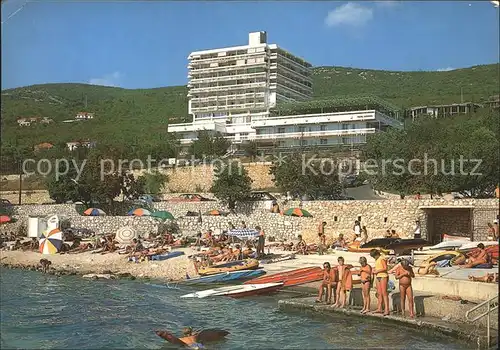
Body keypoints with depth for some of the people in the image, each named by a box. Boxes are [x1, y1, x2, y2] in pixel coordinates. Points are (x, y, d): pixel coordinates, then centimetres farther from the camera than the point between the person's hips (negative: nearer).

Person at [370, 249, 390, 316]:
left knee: (384, 293, -12)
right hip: (378, 277, 9)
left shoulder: (382, 258, -10)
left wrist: (377, 271, -13)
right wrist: (374, 271, 6)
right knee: (379, 293, 8)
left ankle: (387, 310, -14)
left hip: (383, 276, -9)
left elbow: (385, 268, -16)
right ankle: (379, 308, 12)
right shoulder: (377, 260, 17)